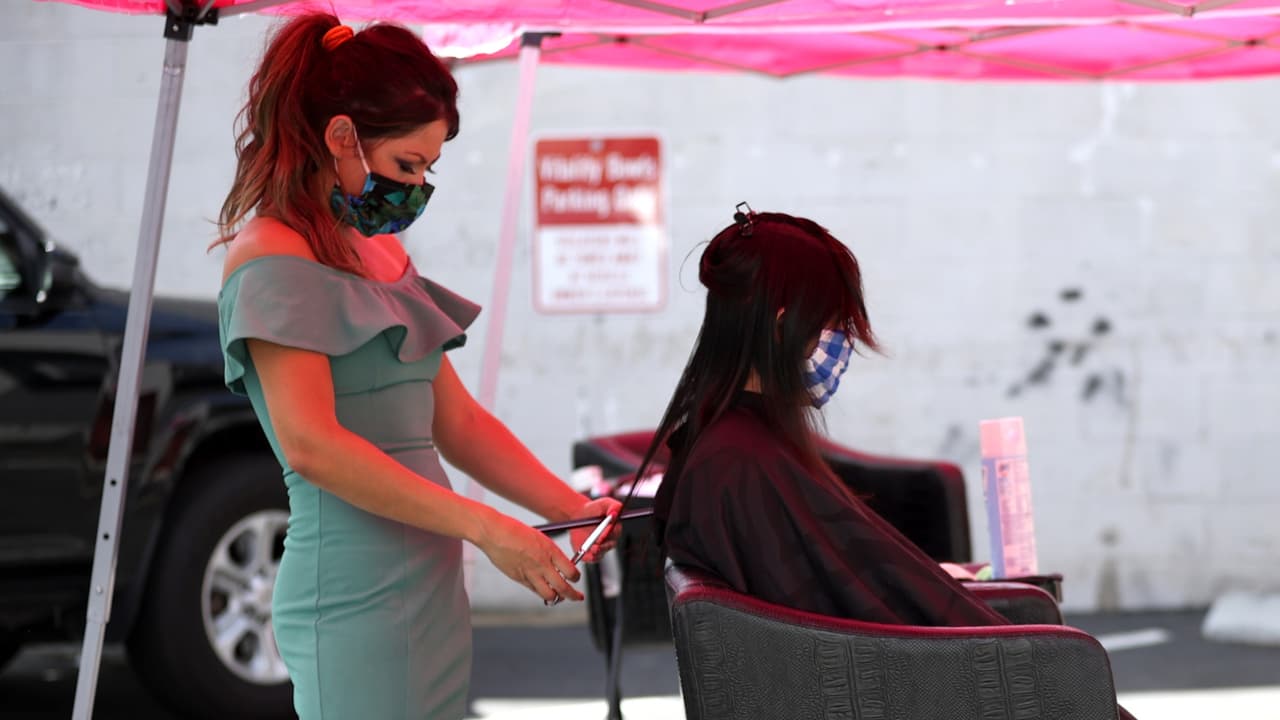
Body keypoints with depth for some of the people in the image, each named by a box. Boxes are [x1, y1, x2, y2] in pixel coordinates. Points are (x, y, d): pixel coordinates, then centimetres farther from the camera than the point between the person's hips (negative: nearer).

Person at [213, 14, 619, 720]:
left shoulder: (384, 255, 18)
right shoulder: (274, 263, -10)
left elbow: (456, 422, 19)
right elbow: (311, 445, -20)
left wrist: (572, 510, 5)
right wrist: (486, 529, -20)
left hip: (432, 591, 9)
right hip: (356, 602, -9)